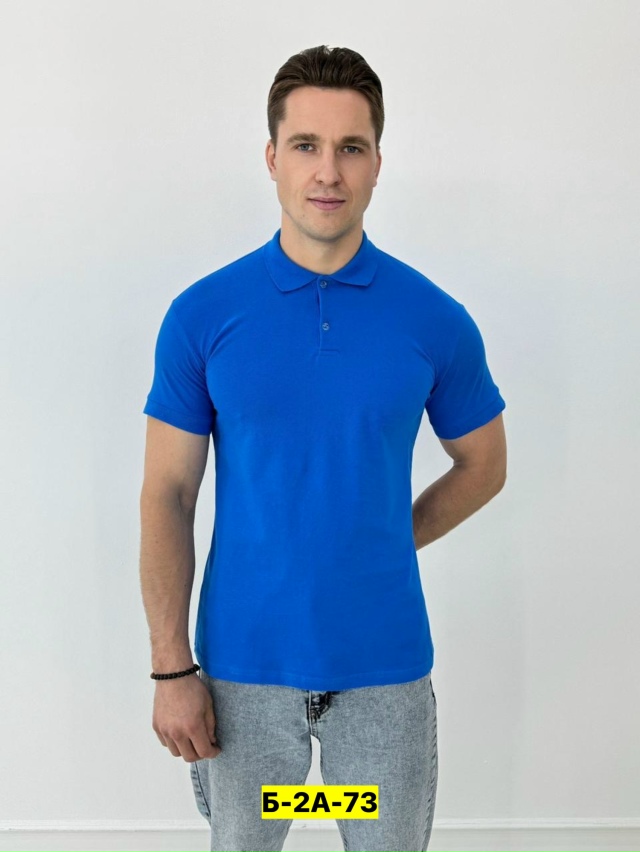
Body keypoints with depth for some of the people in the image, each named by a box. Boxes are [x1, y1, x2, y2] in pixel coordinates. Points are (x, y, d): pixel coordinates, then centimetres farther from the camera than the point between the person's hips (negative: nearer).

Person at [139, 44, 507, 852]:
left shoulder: (435, 319, -5)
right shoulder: (202, 315, -6)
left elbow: (483, 465, 10)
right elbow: (167, 494, -4)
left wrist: (381, 548, 3)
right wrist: (170, 667, -7)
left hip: (386, 665, 1)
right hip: (244, 664, 0)